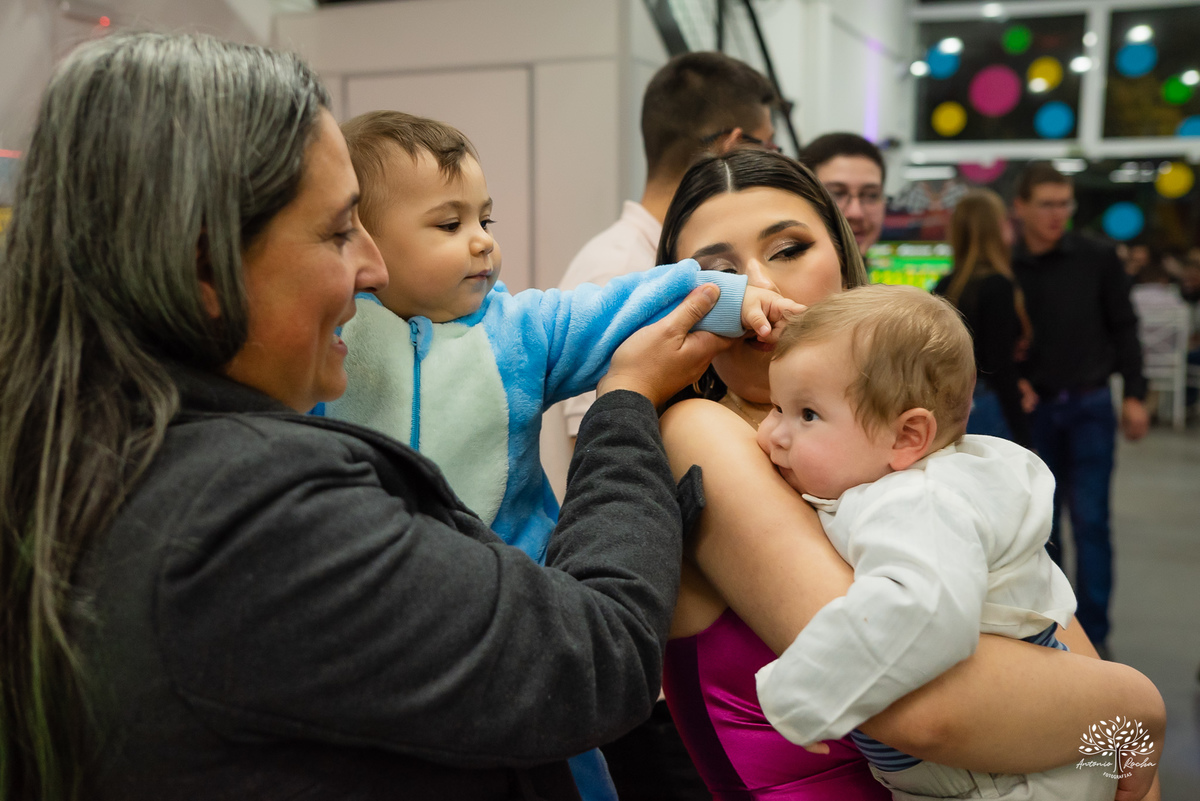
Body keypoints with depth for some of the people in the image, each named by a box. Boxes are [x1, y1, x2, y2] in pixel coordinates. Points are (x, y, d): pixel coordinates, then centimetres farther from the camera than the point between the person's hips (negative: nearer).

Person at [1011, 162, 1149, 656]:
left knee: (1090, 520, -1)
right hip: (1031, 410, 1)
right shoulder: (1005, 268, -2)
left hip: (1089, 407, -1)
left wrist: (1134, 395, -1)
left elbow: (1124, 329, 3)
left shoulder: (1097, 259, -2)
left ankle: (1093, 633, 7)